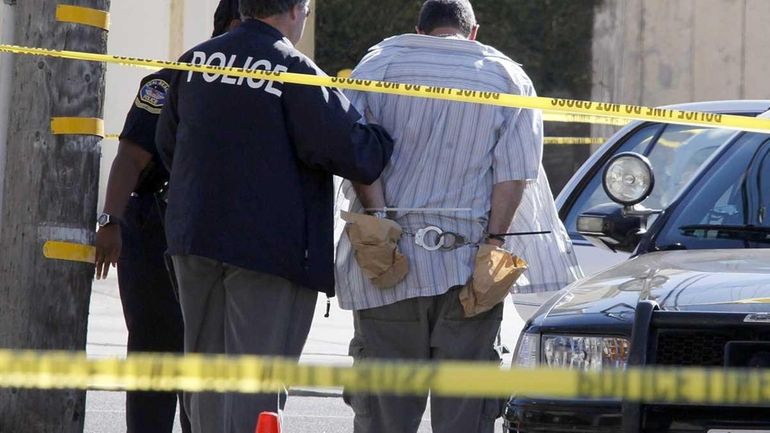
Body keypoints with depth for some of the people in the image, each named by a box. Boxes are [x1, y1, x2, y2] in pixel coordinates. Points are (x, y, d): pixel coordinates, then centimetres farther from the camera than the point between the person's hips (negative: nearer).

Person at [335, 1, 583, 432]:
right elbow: (514, 173, -1)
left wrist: (377, 217, -8)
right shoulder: (508, 77, 8)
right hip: (467, 264, 0)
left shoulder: (380, 62, 6)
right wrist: (494, 241, -2)